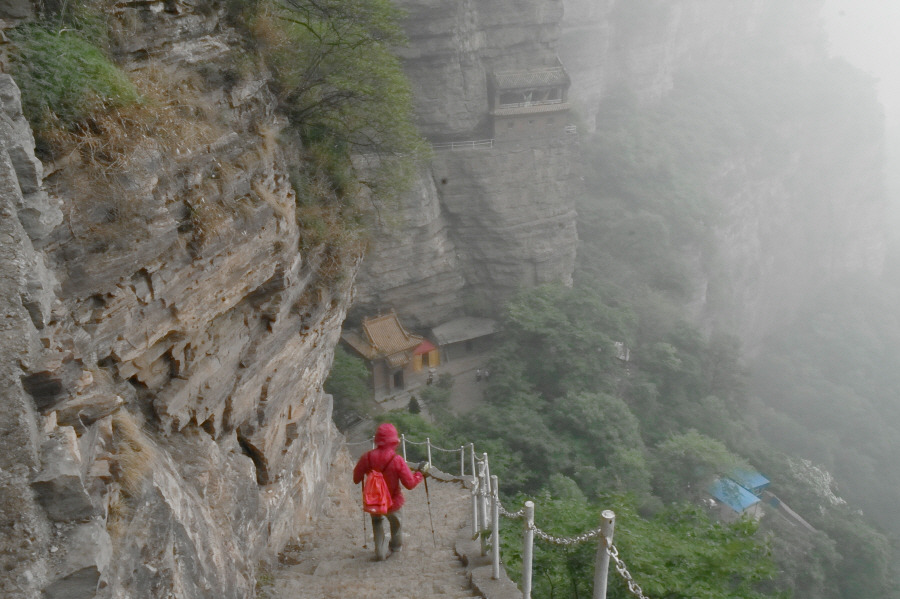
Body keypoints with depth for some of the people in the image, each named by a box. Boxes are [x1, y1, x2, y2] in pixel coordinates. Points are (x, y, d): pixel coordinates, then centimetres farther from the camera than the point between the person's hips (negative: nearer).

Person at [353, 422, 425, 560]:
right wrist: (419, 474, 0)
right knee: (396, 521, 29)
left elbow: (356, 479, -4)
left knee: (377, 522, 29)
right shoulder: (397, 461, -23)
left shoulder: (367, 457, -16)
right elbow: (410, 484, -18)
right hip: (392, 502, -2)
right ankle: (396, 545, 49)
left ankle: (381, 552, 26)